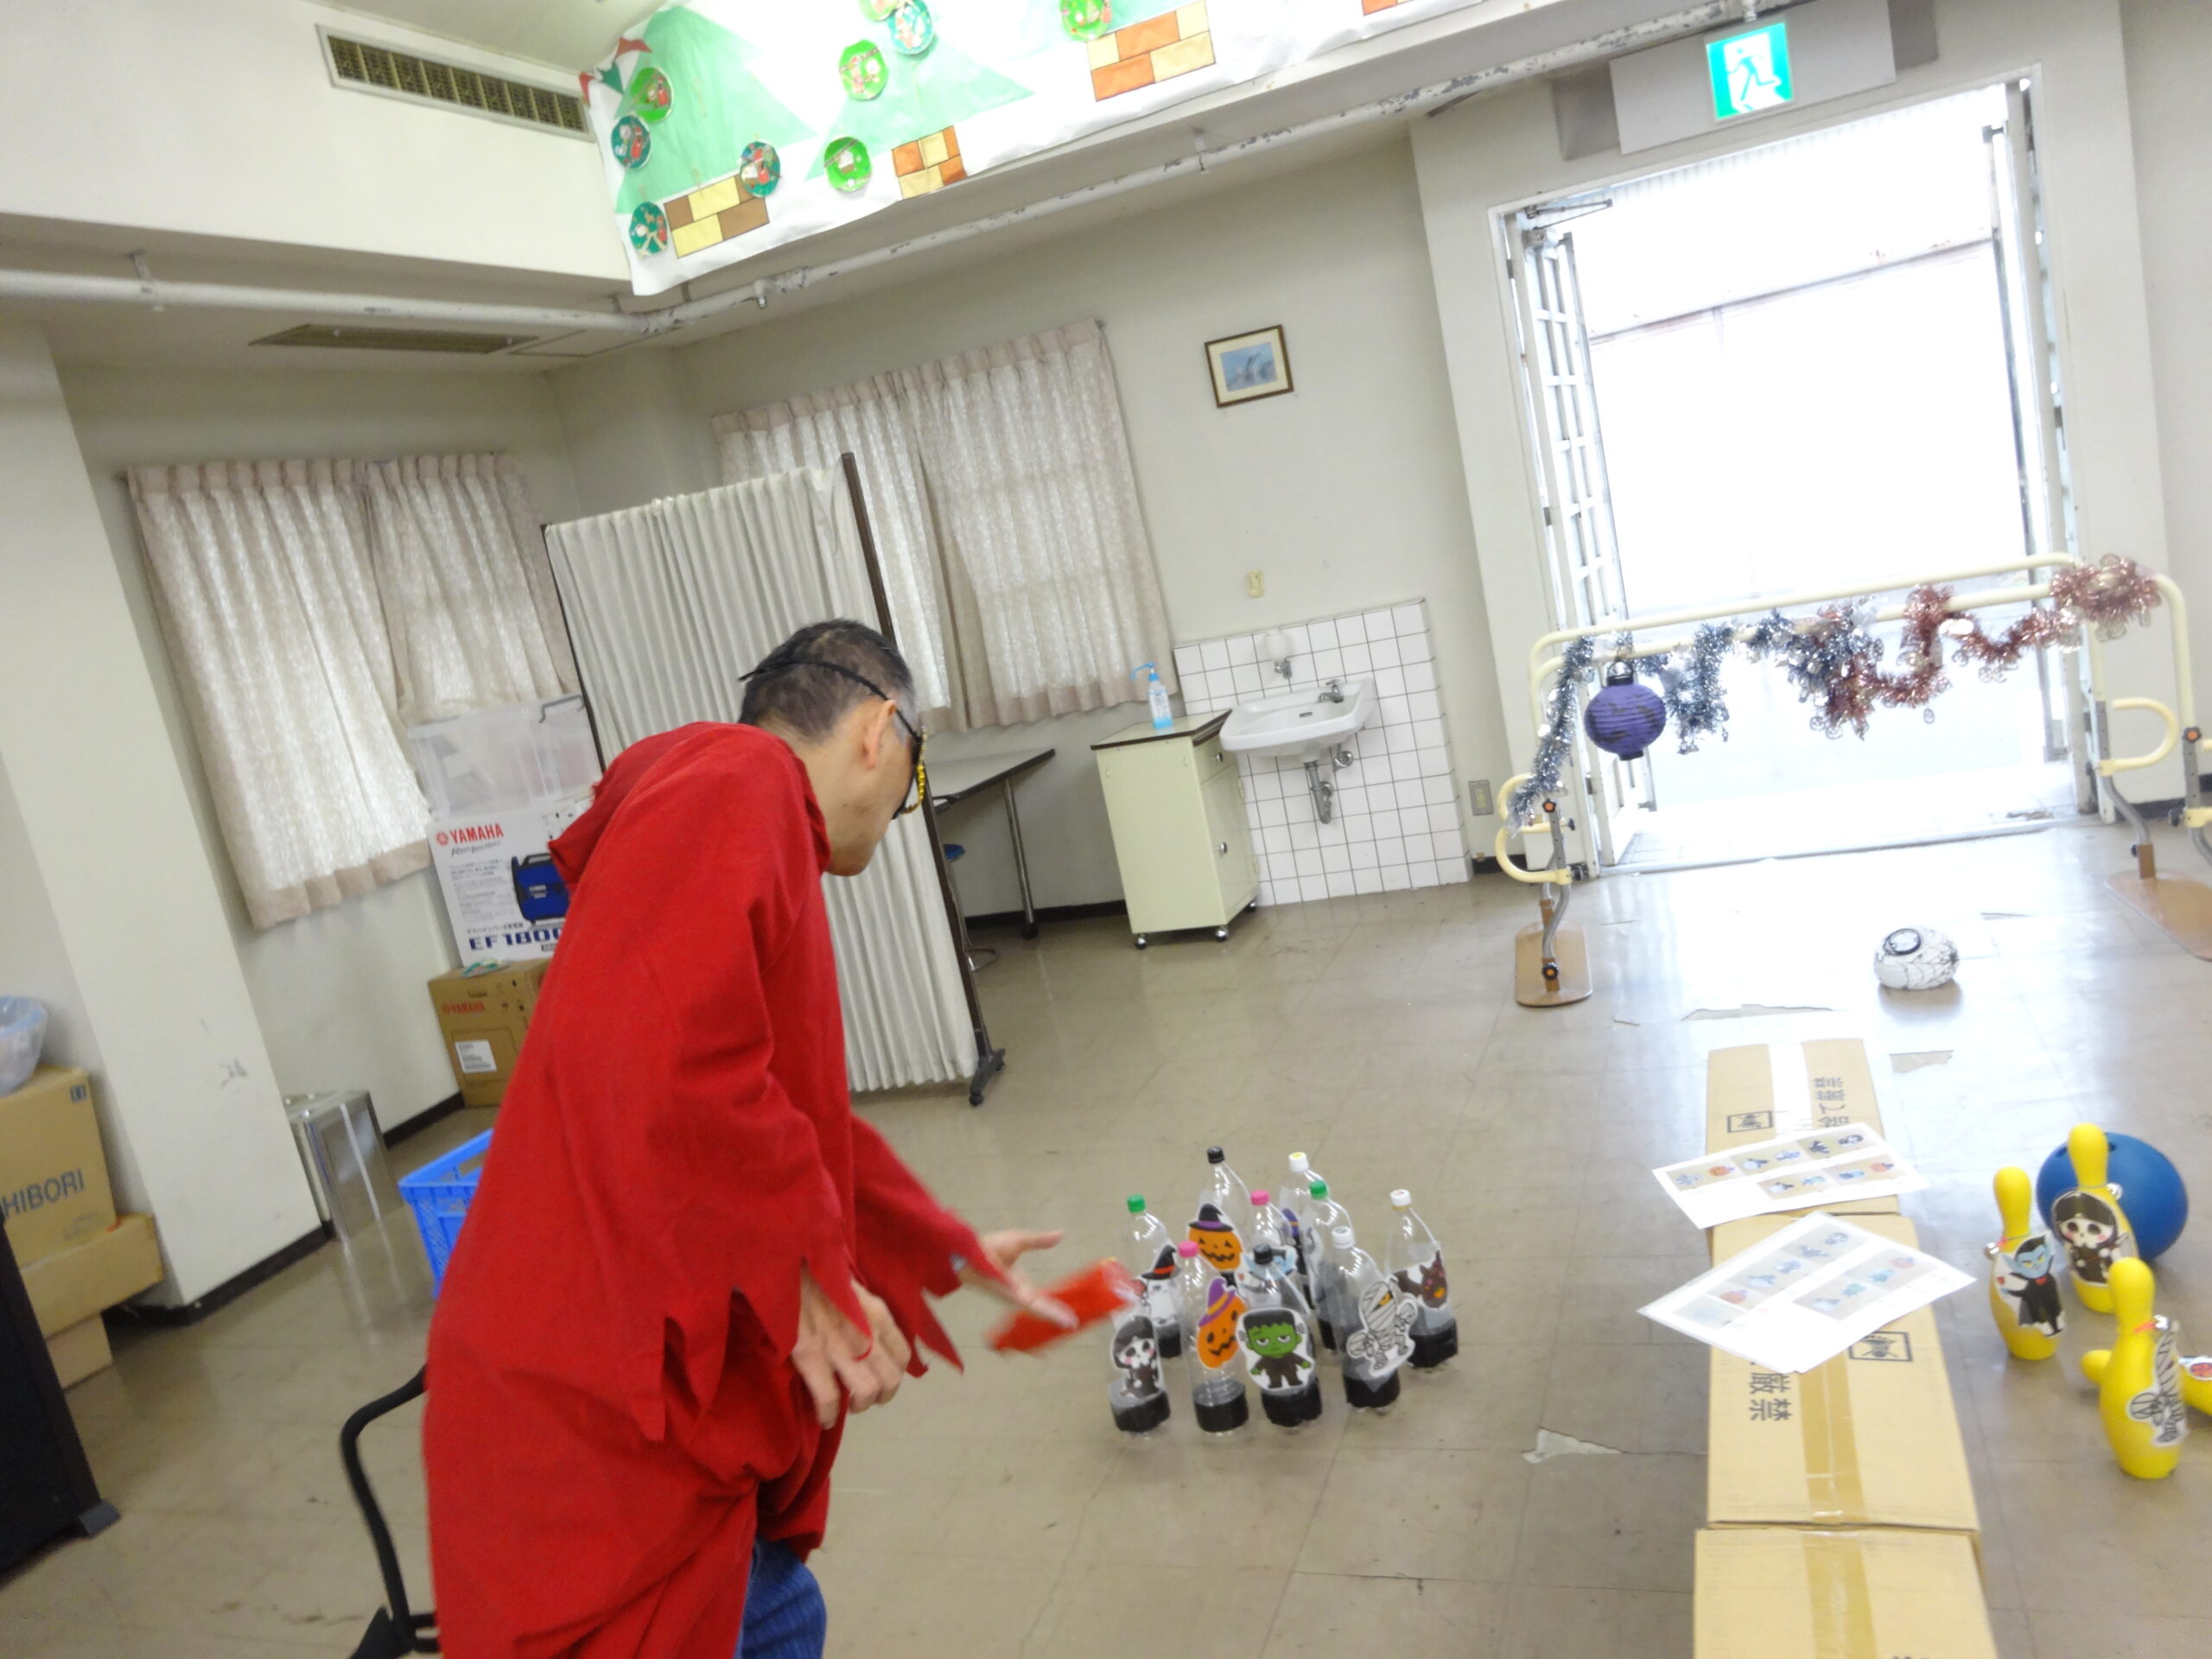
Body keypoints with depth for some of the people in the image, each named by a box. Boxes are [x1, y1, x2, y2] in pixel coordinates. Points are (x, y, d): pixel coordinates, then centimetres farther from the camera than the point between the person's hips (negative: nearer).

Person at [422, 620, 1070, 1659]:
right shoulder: (737, 785, -15)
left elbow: (805, 1124, 24)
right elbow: (649, 1057, -31)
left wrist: (951, 1255, 31)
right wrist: (804, 1275, -19)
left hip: (653, 1391, 10)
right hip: (595, 1415, -10)